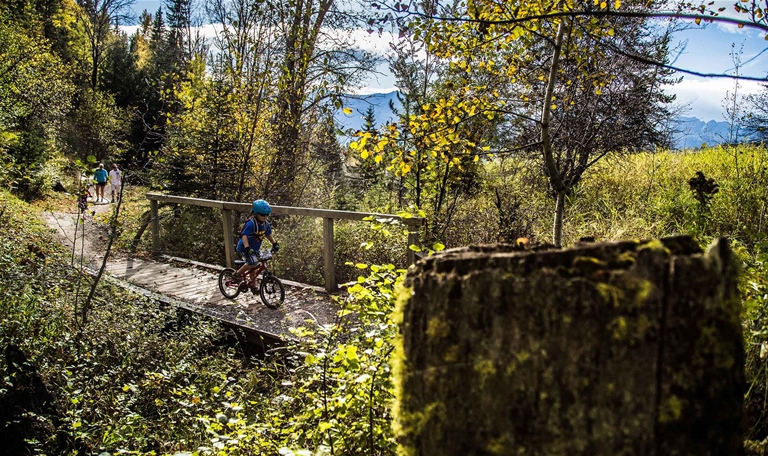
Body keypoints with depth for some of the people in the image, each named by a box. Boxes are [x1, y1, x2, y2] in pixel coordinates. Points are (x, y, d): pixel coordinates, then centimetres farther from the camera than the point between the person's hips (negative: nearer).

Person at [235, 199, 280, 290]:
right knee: (253, 263, -25)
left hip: (254, 249, 8)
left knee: (253, 266, 12)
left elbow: (268, 234, 12)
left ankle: (253, 286, 25)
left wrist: (275, 243, 2)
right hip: (244, 248, -7)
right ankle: (237, 274, -4)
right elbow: (244, 236, -32)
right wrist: (247, 248, -43)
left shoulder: (266, 224, -4)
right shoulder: (251, 223, -27)